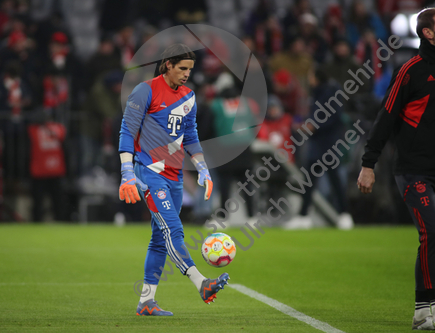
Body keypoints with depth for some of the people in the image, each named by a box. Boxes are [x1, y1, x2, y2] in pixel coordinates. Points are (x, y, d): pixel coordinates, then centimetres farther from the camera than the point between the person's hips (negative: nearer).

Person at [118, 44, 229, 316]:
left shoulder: (188, 96, 14)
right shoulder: (146, 91, -7)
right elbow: (127, 132, -9)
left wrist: (203, 170, 15)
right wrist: (127, 175, -17)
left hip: (174, 176, 8)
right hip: (150, 172, -8)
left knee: (162, 238, 6)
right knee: (172, 230, -19)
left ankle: (146, 302, 10)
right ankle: (202, 284, -32)